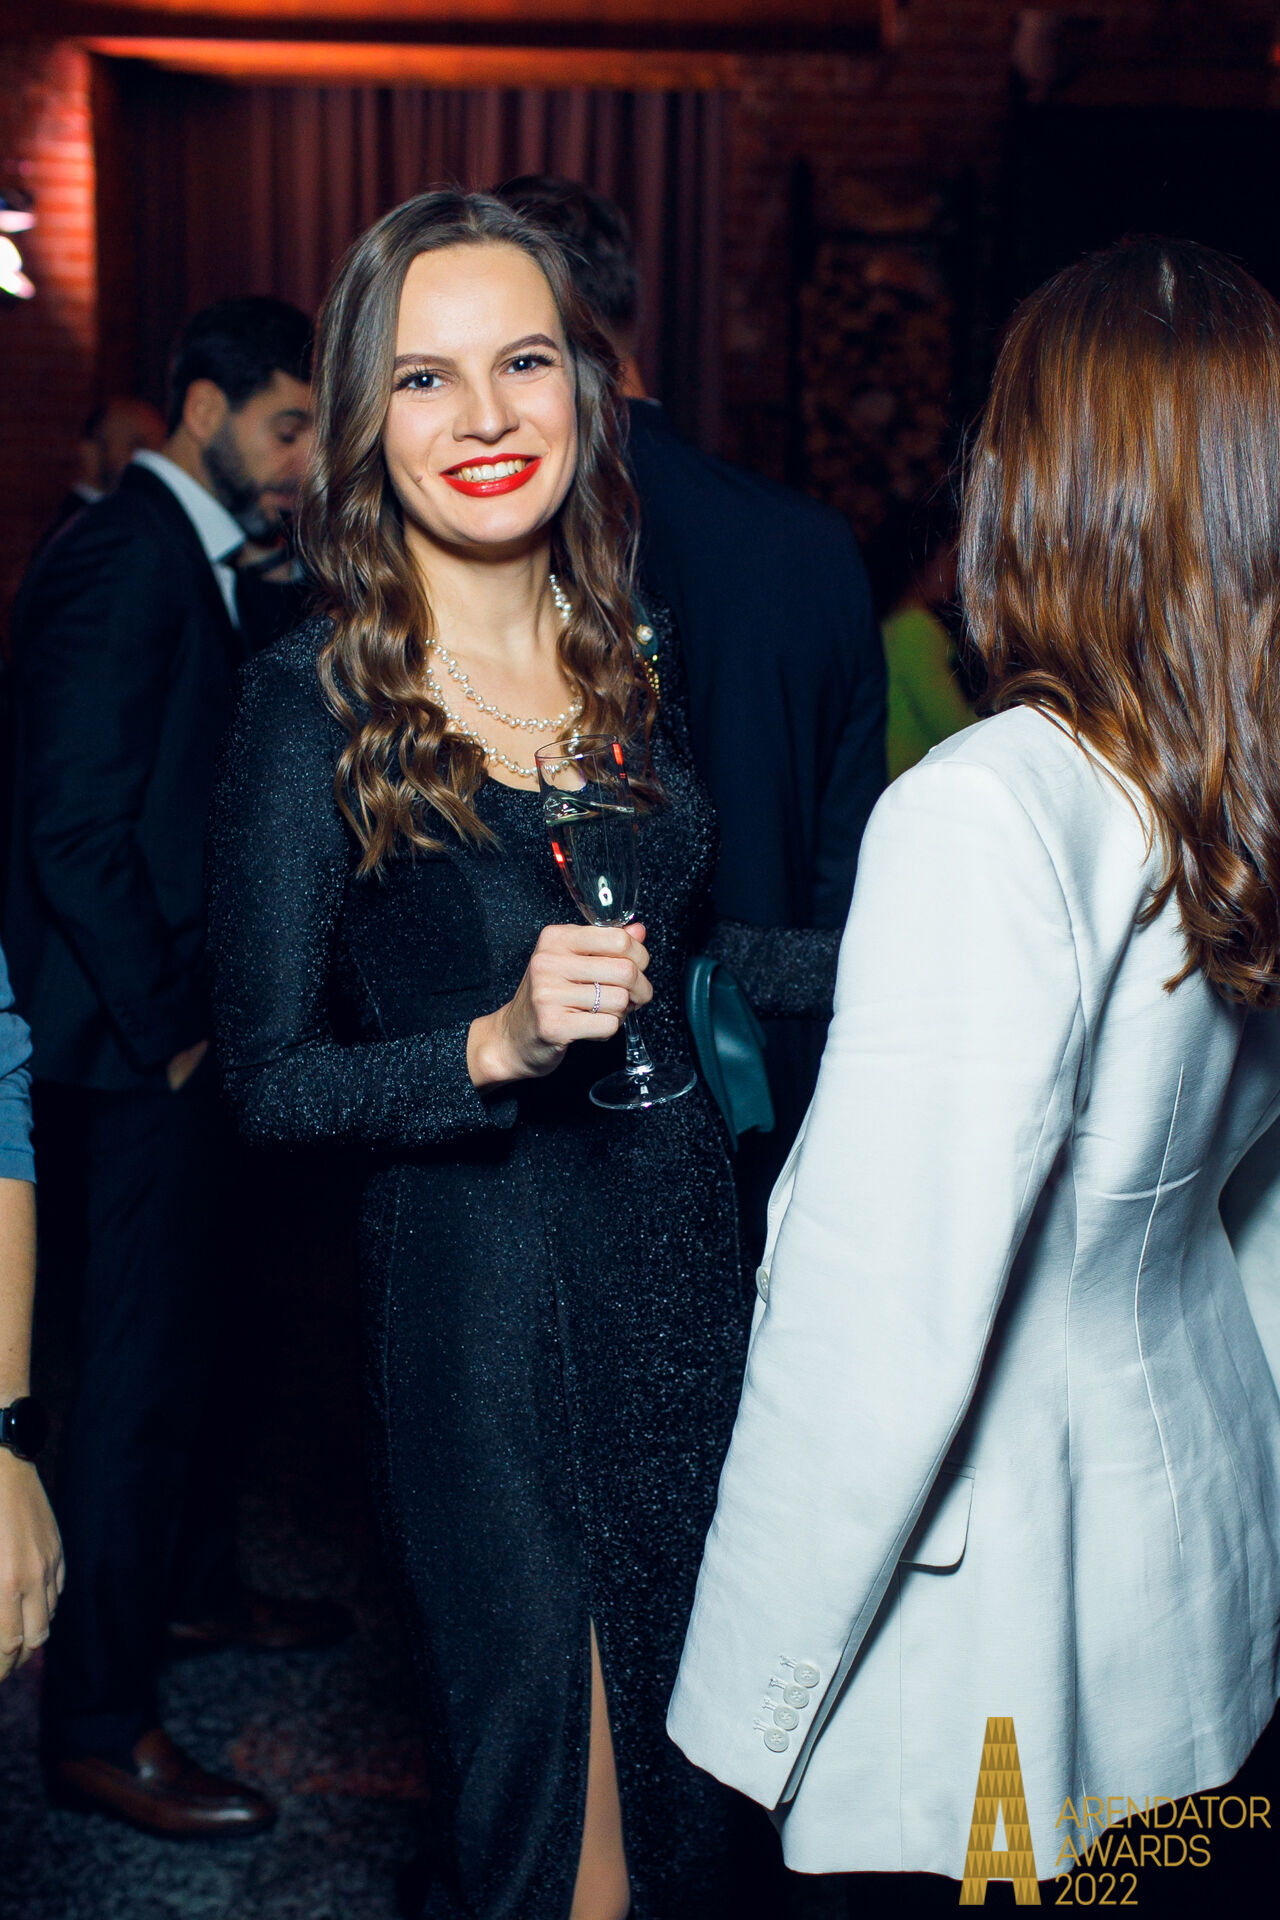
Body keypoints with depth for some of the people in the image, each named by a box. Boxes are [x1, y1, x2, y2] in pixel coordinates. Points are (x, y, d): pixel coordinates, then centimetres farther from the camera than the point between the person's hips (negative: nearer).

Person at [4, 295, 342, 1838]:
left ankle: (190, 1585, 40)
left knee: (197, 1308, 21)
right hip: (132, 1032, -10)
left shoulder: (192, 557, 12)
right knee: (141, 1357, -3)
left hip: (187, 1017, 10)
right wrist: (167, 1027, -17)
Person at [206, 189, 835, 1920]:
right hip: (479, 1282, -5)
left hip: (684, 1253, 6)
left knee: (687, 1744, 19)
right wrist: (497, 1044, -25)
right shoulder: (316, 703, -14)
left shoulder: (637, 656, 4)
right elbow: (268, 1077, -12)